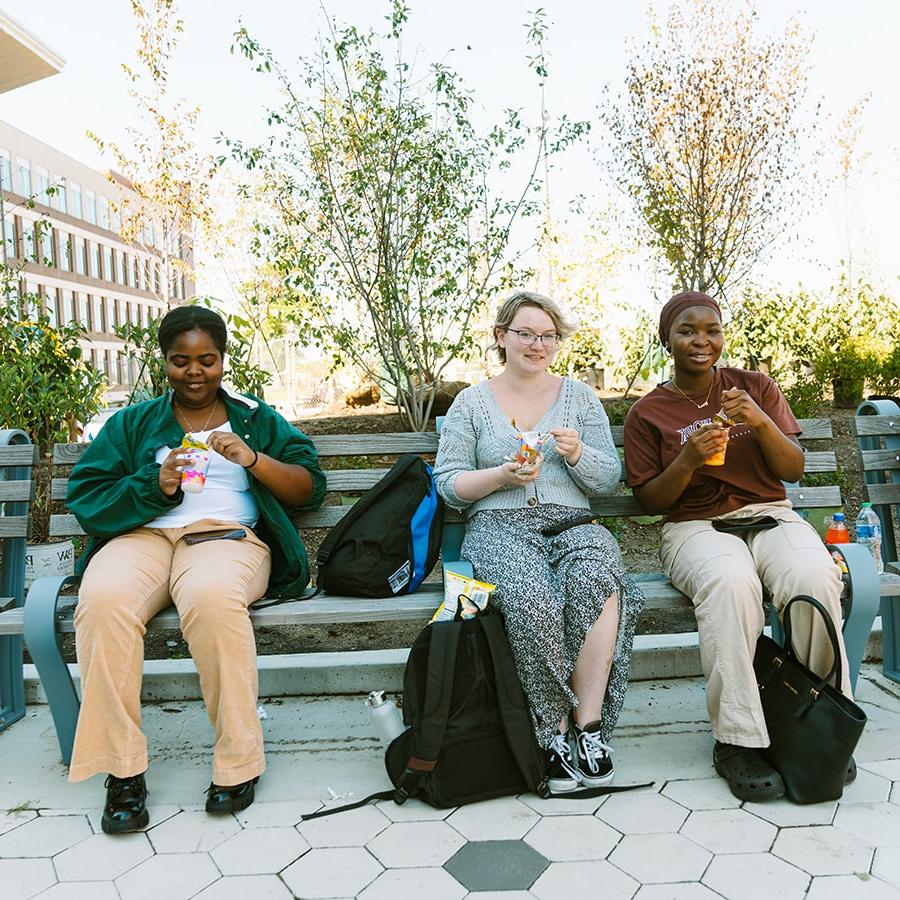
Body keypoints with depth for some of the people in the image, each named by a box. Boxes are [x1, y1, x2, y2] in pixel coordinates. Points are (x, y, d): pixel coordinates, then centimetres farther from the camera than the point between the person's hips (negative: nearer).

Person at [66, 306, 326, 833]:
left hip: (227, 537, -2)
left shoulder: (257, 418, 19)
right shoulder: (132, 423, 21)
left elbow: (311, 488, 8)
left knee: (212, 598, -37)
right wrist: (154, 485, -9)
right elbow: (87, 497, 8)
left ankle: (239, 762, -22)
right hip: (142, 536, 2)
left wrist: (253, 460, -8)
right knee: (102, 601, -33)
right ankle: (123, 769, -20)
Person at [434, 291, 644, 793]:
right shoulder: (472, 403, 14)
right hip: (499, 527, -1)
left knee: (597, 582, -34)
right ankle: (555, 734, -15)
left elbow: (609, 480, 12)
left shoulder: (580, 397, 18)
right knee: (533, 602, -34)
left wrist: (577, 453, -8)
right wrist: (501, 475, -10)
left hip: (573, 525, 2)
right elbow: (448, 482, 7)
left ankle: (588, 725, -20)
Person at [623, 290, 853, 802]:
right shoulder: (648, 413, 6)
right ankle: (738, 741, -26)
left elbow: (795, 470, 7)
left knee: (815, 578, -31)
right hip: (696, 526, -2)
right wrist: (689, 460, -14)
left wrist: (762, 423, -12)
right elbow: (648, 501, 4)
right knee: (730, 583, -36)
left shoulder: (756, 387, 12)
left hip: (770, 515, 2)